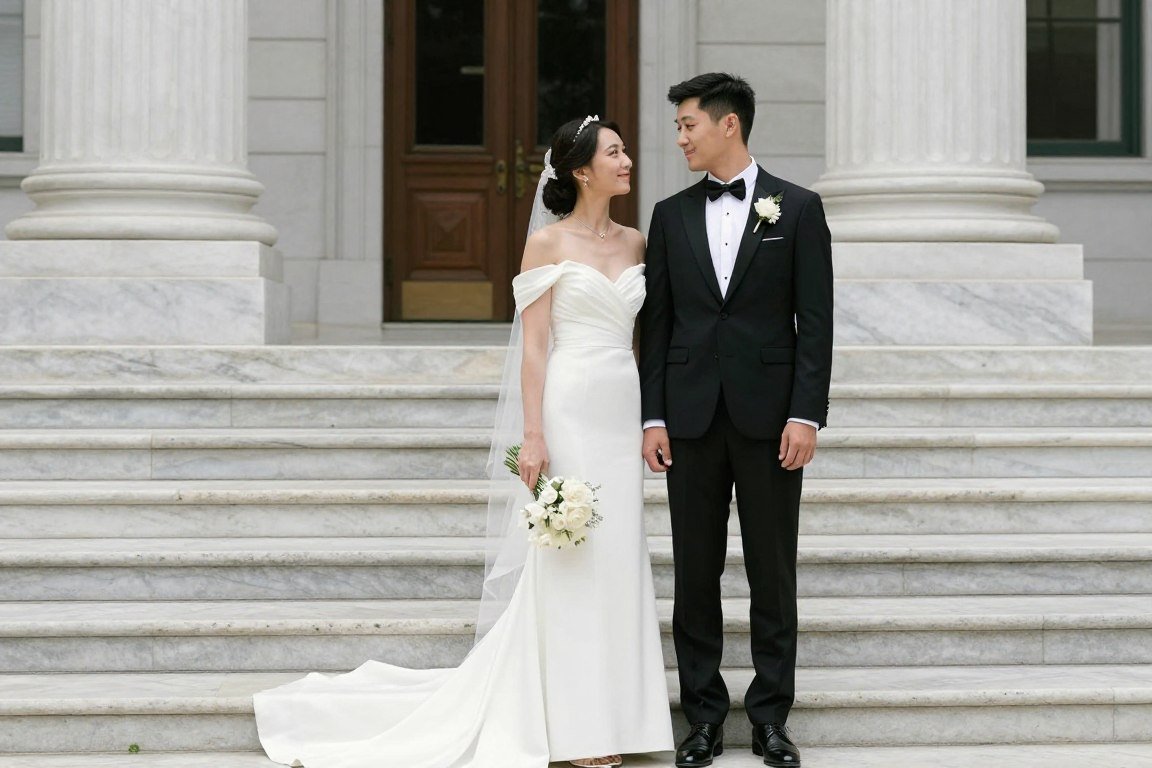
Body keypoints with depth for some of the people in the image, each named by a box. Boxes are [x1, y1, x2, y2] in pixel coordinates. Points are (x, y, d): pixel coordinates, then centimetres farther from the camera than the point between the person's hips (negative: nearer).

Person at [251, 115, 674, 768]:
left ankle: (611, 711, 13)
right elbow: (533, 345, -7)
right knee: (568, 565, -3)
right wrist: (532, 437, -14)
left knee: (618, 563, 6)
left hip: (623, 418, 6)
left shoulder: (636, 243, 12)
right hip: (568, 413, -5)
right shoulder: (548, 242, -3)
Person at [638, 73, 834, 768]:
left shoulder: (797, 208, 1)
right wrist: (654, 416, 2)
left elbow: (815, 320, -3)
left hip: (768, 416, -3)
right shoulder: (671, 215, 9)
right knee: (696, 573, 5)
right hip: (692, 418, 3)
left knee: (773, 573, 3)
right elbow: (657, 323, 9)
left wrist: (806, 415, -10)